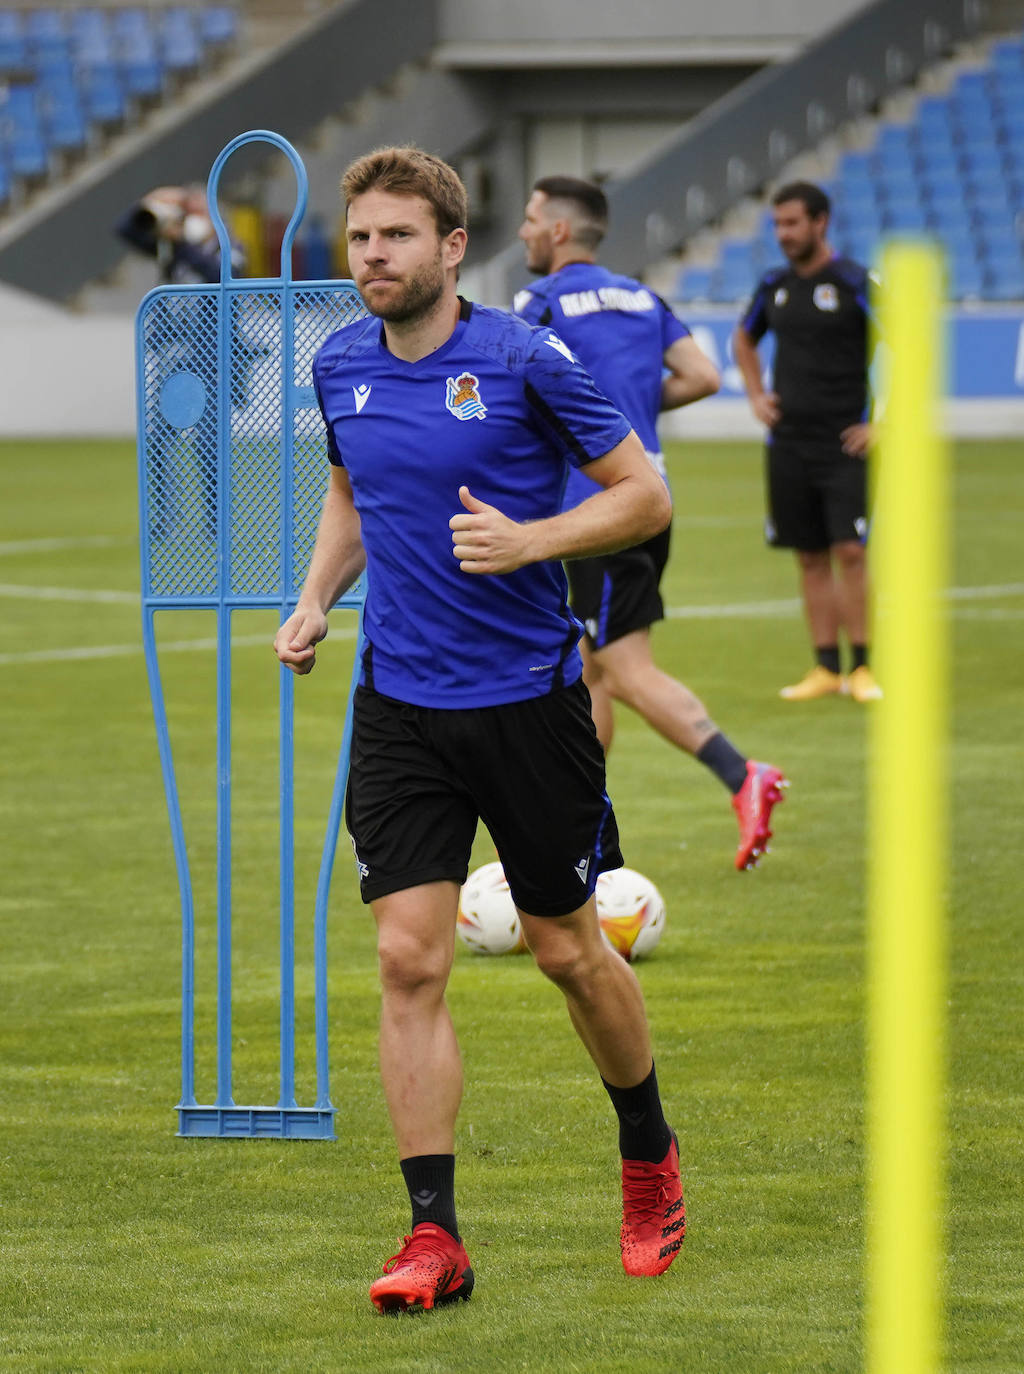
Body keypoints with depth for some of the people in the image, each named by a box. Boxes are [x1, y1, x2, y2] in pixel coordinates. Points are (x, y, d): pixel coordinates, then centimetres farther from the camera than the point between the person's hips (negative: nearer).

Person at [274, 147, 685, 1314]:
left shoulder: (523, 362, -12)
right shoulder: (341, 368, 4)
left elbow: (645, 495, -7)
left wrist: (528, 539, -21)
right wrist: (316, 598, 8)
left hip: (528, 701, -3)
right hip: (399, 705, 3)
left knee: (568, 951, 10)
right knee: (409, 960, -7)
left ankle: (650, 1161, 35)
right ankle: (434, 1238, -6)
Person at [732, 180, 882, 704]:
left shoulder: (854, 283, -9)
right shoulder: (775, 285, 9)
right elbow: (744, 338, 29)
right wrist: (756, 396, 15)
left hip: (844, 443, -5)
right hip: (788, 441, 5)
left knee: (850, 551, -11)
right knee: (810, 557, 6)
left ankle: (862, 667, -4)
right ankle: (826, 668, 11)